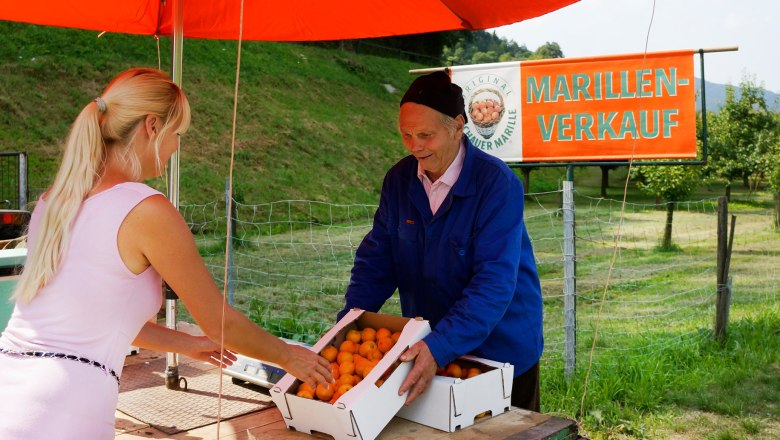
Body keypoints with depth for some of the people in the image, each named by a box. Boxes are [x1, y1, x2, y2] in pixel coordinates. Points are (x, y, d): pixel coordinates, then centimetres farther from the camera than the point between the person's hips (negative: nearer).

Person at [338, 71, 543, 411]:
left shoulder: (497, 183, -22)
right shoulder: (400, 179, -5)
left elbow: (494, 282, -30)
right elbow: (375, 260, -1)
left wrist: (440, 347, -41)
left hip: (501, 349, -4)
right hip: (430, 346, 5)